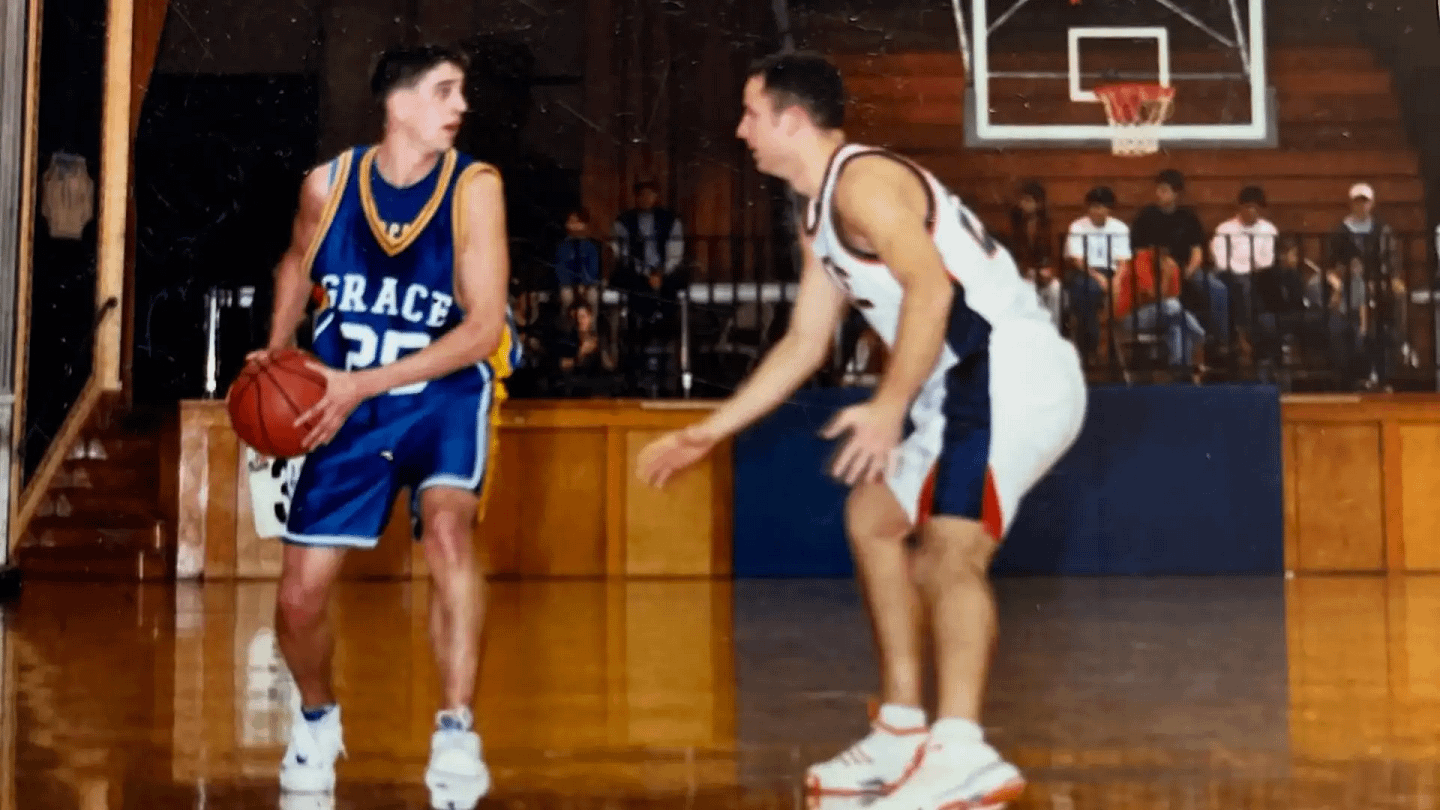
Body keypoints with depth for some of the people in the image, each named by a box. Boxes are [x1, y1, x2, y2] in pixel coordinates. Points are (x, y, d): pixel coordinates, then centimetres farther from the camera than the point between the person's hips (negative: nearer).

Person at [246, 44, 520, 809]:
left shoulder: (474, 187, -15)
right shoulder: (327, 183, -8)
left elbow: (485, 328, -20)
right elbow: (298, 263, 15)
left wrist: (362, 383, -25)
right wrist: (277, 352, 0)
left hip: (445, 394, -2)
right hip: (345, 404, 3)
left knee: (447, 524, -33)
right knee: (299, 596, 1)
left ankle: (455, 732, -23)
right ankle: (317, 719, 33)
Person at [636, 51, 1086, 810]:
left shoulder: (862, 179, -12)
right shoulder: (819, 220, 20)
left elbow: (930, 287, -26)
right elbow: (804, 343, 26)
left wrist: (890, 408, -33)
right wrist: (708, 432, 26)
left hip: (1015, 372, -11)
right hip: (982, 381, 11)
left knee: (949, 544, -24)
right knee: (873, 519, 18)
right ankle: (903, 734, 21)